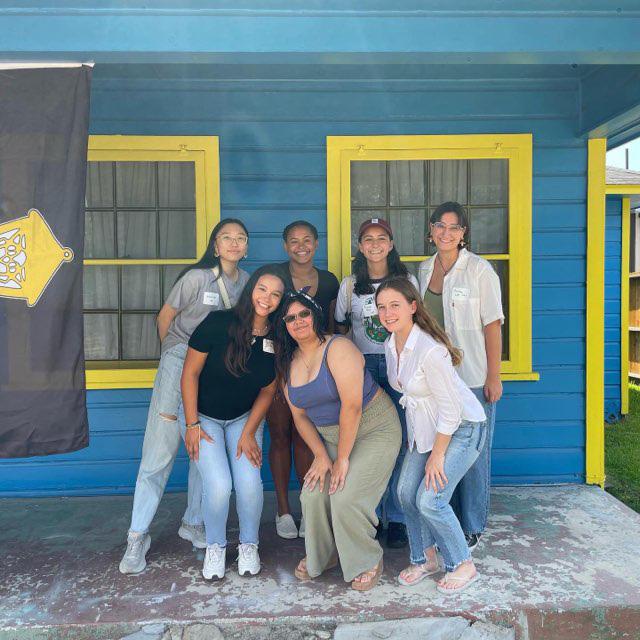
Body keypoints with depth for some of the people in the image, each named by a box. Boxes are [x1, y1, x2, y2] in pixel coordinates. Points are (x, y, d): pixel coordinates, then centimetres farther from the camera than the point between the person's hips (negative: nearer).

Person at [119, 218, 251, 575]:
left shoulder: (247, 282, 4)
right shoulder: (197, 277, -10)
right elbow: (166, 317, 0)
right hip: (180, 362, -4)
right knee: (161, 449, -3)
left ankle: (193, 523, 25)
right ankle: (139, 535, 9)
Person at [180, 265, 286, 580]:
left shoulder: (277, 339, -10)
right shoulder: (218, 323, -21)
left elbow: (267, 391, 0)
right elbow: (190, 373, -13)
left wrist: (248, 433, -6)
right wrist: (192, 425, -13)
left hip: (244, 418, 3)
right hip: (203, 416, -2)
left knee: (249, 482, -15)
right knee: (218, 484, -18)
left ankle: (248, 545, 15)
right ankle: (215, 546, 13)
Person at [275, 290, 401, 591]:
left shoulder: (338, 348, -20)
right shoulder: (289, 365, 3)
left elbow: (352, 406, -24)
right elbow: (300, 416, 6)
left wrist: (342, 458, -20)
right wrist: (321, 455, -6)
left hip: (375, 428, -6)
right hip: (331, 436, 6)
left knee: (346, 497, -18)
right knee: (313, 494, -9)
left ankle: (367, 563, 11)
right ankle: (320, 555, 21)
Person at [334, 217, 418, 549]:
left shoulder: (407, 281, 6)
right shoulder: (349, 285, 7)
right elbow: (340, 328, 13)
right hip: (362, 366, 1)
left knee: (399, 441, -2)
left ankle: (396, 518, 12)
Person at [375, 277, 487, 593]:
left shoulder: (429, 350, -29)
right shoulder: (391, 345, -3)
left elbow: (450, 410, -24)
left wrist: (437, 456, -16)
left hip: (462, 427, -8)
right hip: (424, 428, 8)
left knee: (430, 500, -11)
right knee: (406, 492, 3)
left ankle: (463, 566, 14)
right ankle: (424, 559, 25)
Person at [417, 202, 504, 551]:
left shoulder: (479, 269, -7)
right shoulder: (423, 270, 8)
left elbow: (492, 325, -8)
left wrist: (494, 376, -12)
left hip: (473, 377, -5)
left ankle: (472, 528, 21)